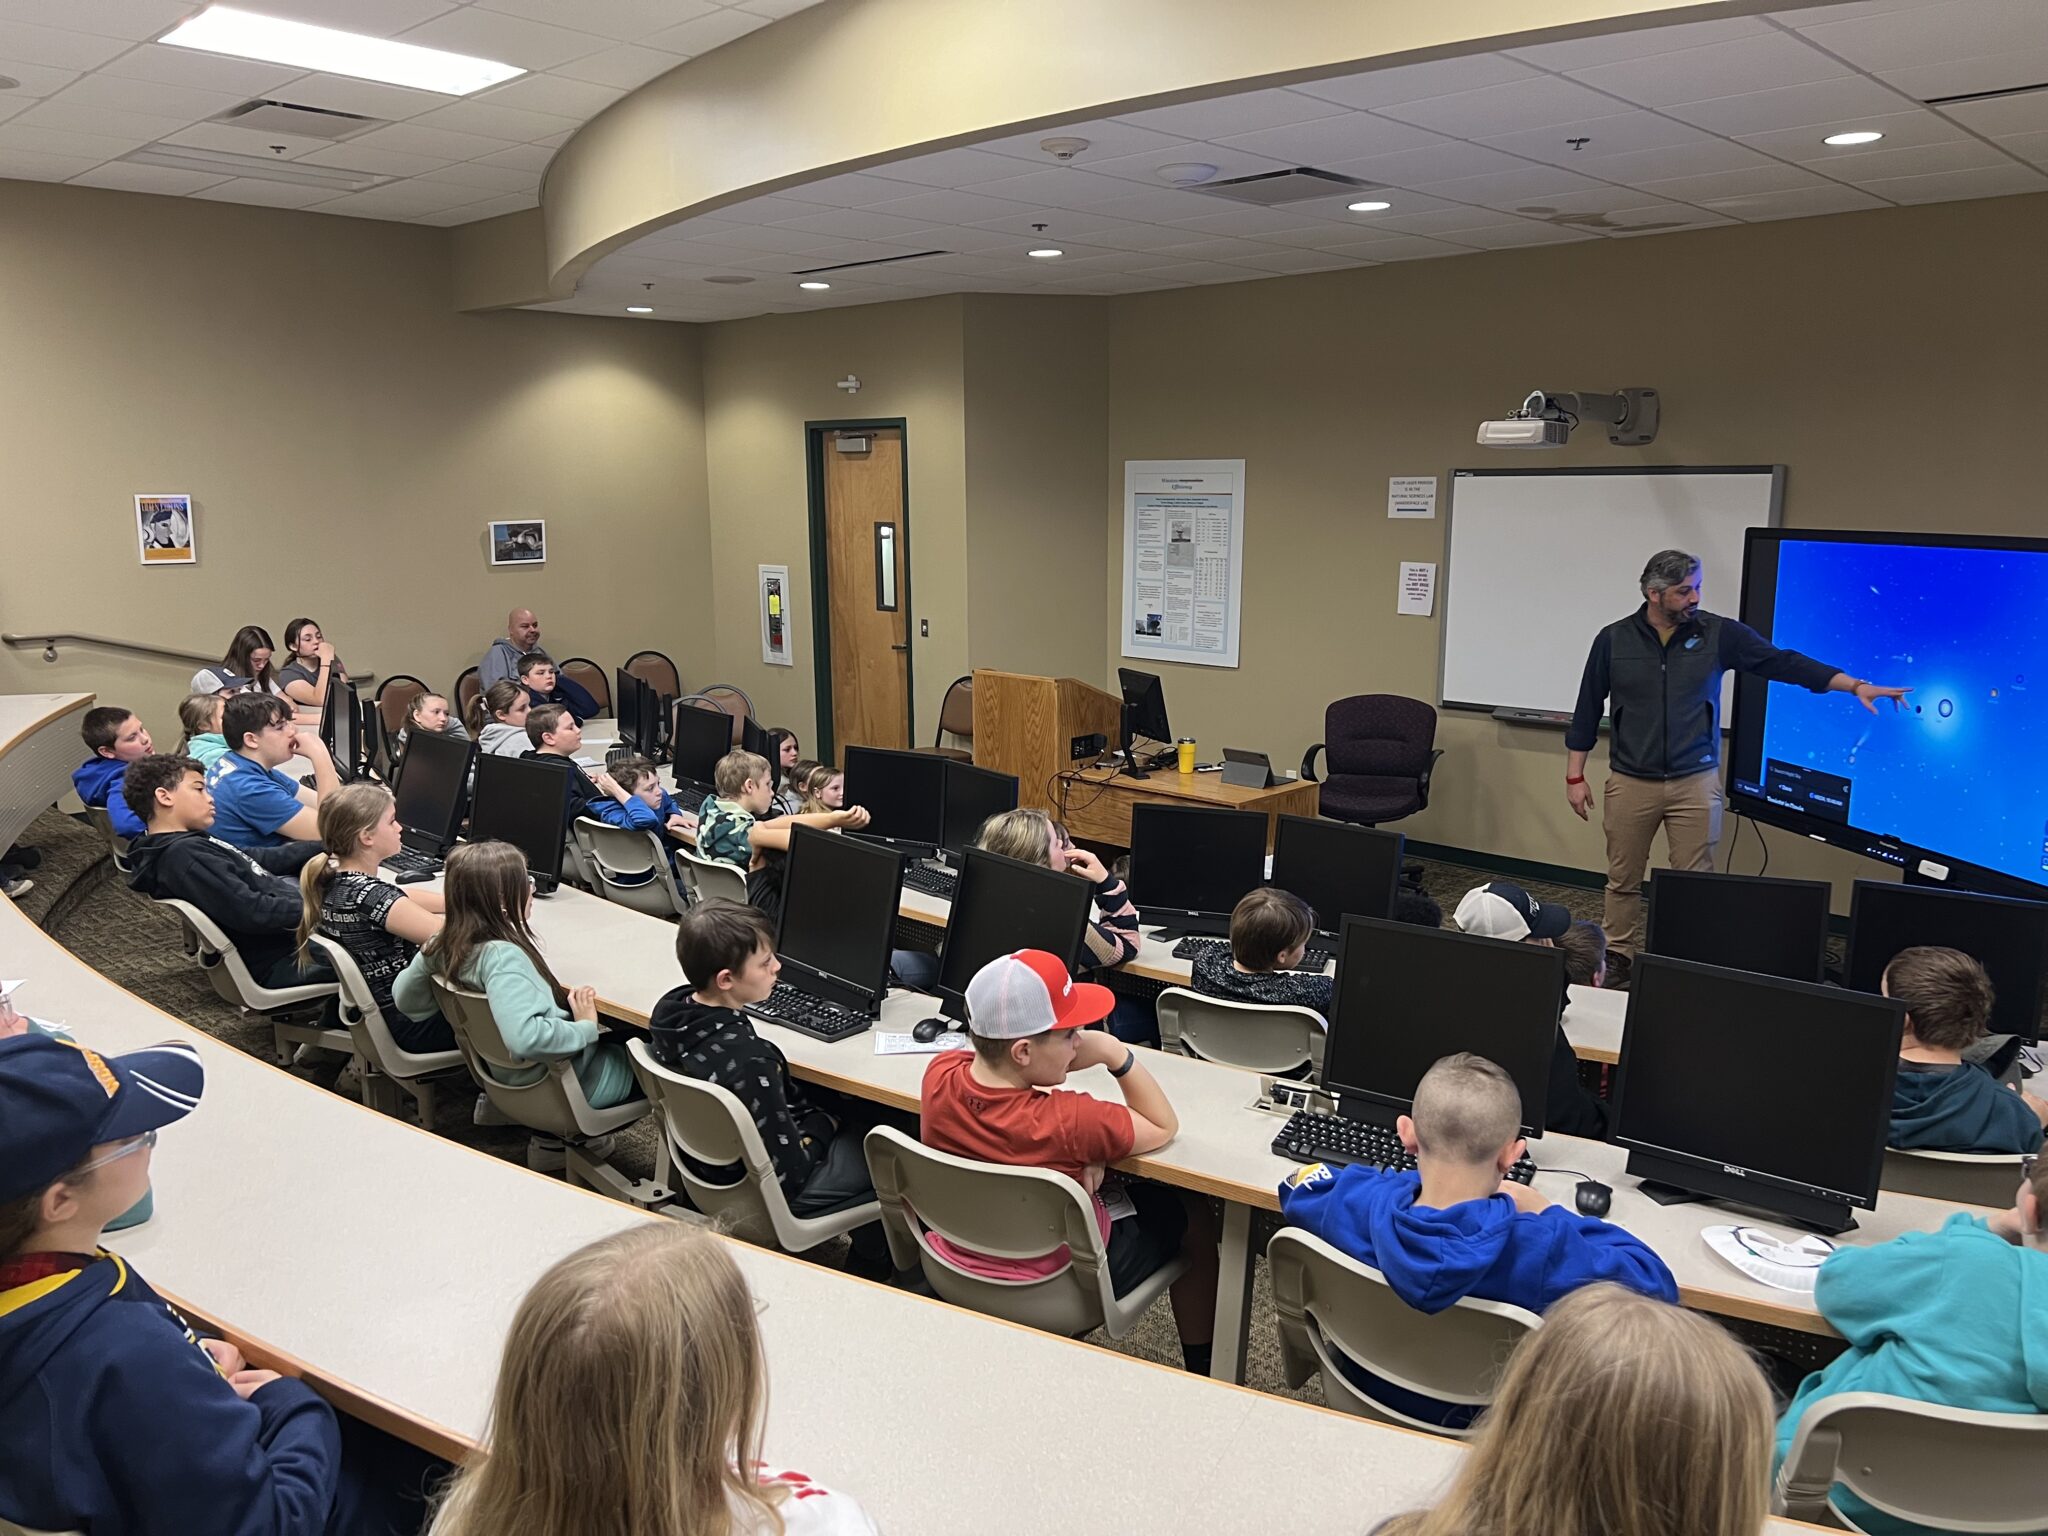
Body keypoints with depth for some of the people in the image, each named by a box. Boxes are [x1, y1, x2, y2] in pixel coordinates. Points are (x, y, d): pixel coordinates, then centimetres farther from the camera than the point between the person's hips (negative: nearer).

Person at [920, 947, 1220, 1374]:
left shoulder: (939, 1073, -21)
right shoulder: (1067, 1123, -37)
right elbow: (1164, 1128, -19)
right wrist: (1115, 1053, -26)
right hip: (1058, 1287, -5)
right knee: (1191, 1216, 19)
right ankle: (1203, 1370, 37)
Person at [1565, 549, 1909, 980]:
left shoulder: (1718, 634, -2)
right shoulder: (1614, 639, -2)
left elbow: (1782, 662, -4)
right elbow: (1588, 709, 3)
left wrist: (1856, 685, -12)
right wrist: (1575, 776, 3)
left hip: (1695, 783, 0)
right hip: (1630, 783, 0)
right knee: (1623, 879, 9)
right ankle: (1616, 957, 23)